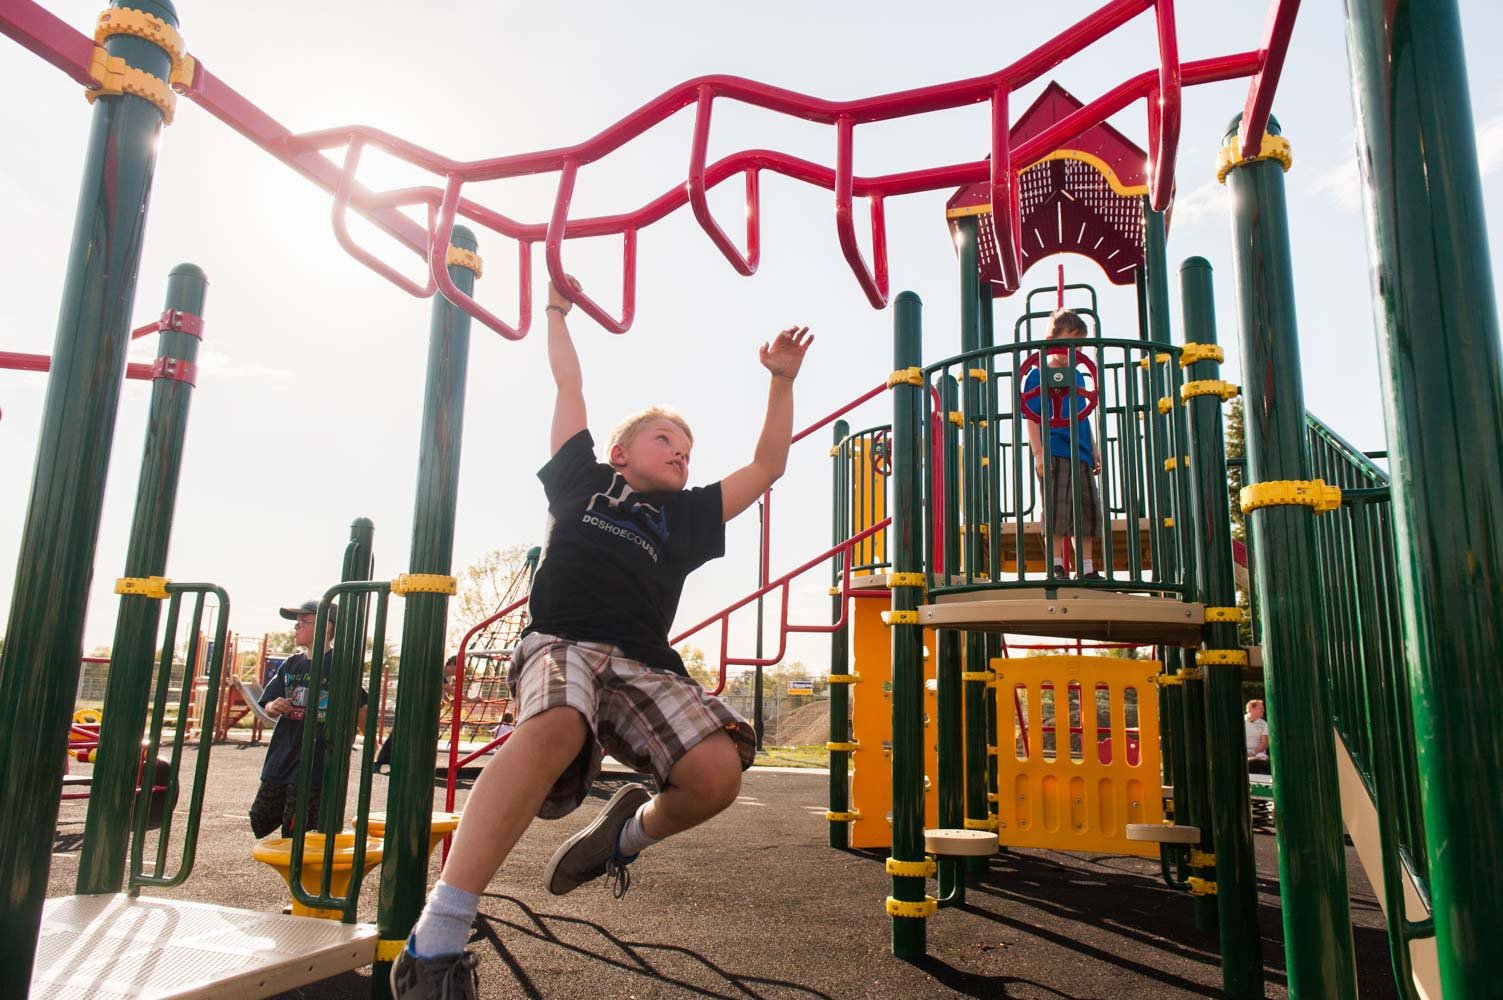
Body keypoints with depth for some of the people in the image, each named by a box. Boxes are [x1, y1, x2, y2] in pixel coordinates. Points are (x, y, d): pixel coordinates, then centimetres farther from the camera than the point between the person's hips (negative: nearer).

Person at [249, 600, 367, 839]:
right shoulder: (291, 664, 8)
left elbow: (359, 711, -8)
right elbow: (267, 705, 11)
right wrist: (274, 707, -12)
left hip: (316, 763, -7)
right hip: (280, 759, 7)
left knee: (295, 831, -3)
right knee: (260, 822, 15)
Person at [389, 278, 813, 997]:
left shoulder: (687, 516, 26)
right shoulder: (583, 481, 21)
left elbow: (767, 466, 26)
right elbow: (568, 383, 28)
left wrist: (782, 380, 20)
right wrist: (557, 307, 35)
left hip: (643, 666, 3)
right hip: (561, 643, -3)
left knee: (718, 772, -25)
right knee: (555, 726, -40)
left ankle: (628, 832, 9)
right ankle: (435, 942, -36)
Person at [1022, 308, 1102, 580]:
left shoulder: (1078, 377, 18)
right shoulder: (1036, 376, -1)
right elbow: (1032, 417, -6)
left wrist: (1093, 451, 20)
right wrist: (1038, 452, -14)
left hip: (1081, 456, 7)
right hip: (1054, 453, -7)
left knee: (1088, 511, 7)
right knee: (1056, 511, -8)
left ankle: (1087, 568, 14)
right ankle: (1056, 566, 0)